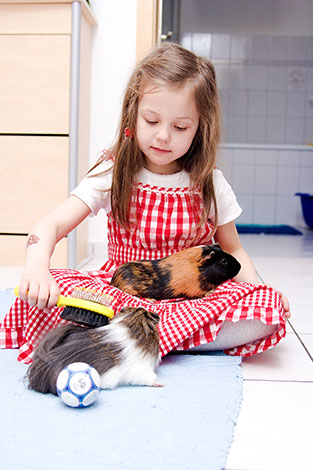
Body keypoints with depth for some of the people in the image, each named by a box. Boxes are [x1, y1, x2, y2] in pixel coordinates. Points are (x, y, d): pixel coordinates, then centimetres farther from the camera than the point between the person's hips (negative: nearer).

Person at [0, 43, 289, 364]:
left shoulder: (210, 184, 0)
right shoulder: (113, 175, -5)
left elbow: (232, 250, 11)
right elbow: (50, 226, -15)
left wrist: (258, 288, -10)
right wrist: (36, 266, -38)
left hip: (195, 295, 1)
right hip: (121, 289, 0)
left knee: (270, 308, -28)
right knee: (42, 295, -28)